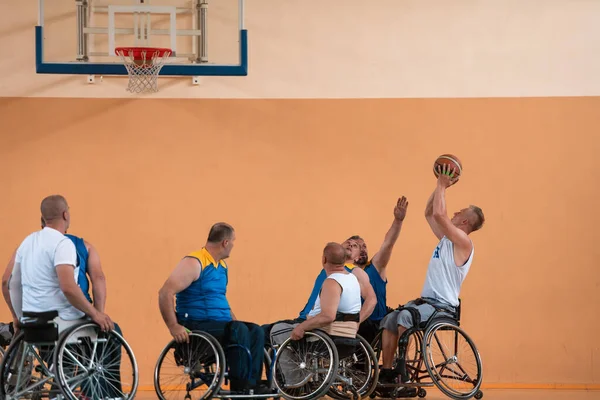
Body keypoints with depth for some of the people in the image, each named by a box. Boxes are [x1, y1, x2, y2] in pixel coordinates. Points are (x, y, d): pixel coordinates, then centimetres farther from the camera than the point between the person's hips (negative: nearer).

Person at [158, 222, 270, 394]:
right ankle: (240, 385, -21)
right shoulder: (194, 263, -12)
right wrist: (174, 327, -24)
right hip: (196, 326, -9)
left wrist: (235, 321, 17)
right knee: (239, 331, -28)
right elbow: (165, 293, -20)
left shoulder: (223, 266, 17)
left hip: (219, 325, 9)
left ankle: (253, 383, -13)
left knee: (255, 332, -10)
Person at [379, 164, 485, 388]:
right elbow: (429, 213, 22)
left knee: (405, 316, -32)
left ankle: (402, 369, -27)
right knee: (389, 320, -1)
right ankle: (386, 372, -2)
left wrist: (443, 186, -14)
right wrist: (440, 186, 13)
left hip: (443, 307, -10)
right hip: (427, 300, 10)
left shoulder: (463, 242, -13)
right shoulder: (447, 238, 15)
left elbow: (439, 214, -24)